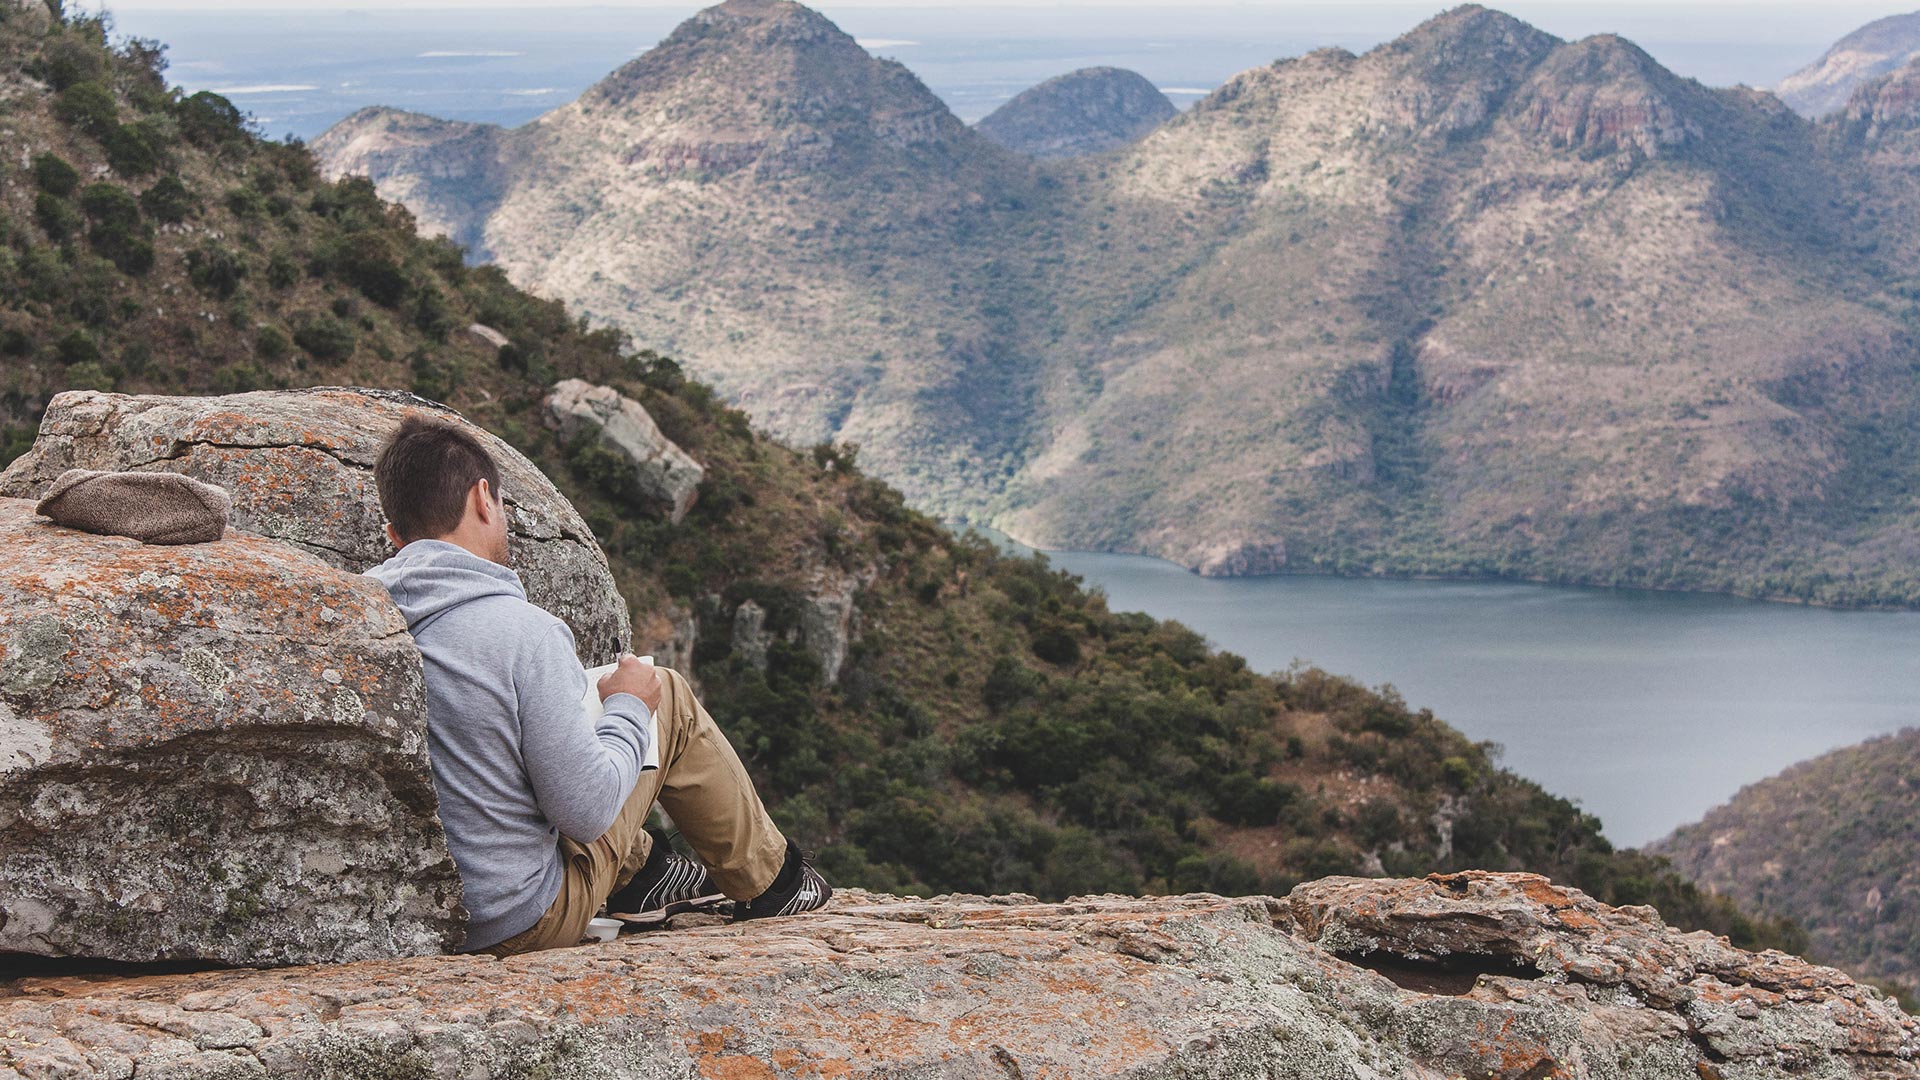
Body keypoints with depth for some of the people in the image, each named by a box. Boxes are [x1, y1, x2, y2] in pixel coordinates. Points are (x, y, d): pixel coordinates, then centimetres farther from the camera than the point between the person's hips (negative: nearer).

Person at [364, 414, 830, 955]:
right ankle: (766, 880, 29)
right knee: (669, 695, 10)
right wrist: (628, 707, -2)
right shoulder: (520, 632, -25)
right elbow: (587, 813, -20)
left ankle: (640, 871, 37)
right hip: (521, 924, -6)